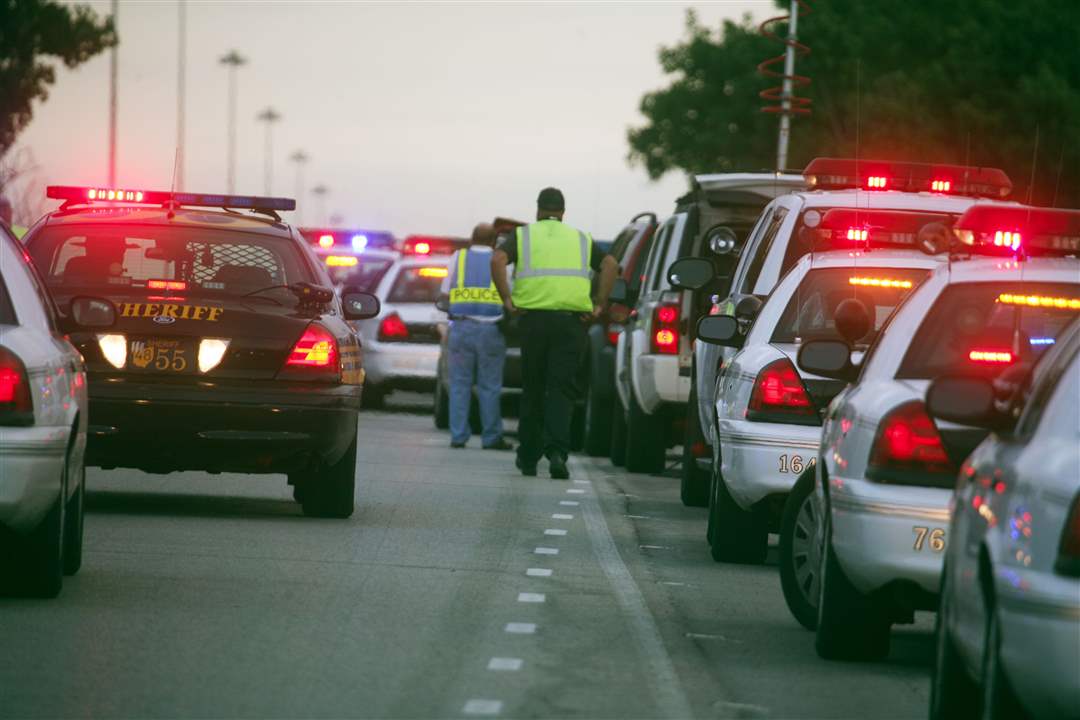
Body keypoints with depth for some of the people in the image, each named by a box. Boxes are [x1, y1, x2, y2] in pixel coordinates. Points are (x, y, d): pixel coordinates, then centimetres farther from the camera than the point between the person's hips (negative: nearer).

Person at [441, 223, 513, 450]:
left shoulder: (459, 257, 7)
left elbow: (445, 293, 7)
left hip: (461, 327, 1)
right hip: (491, 329, -1)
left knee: (460, 384, 5)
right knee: (489, 386, 2)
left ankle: (458, 436, 2)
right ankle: (492, 438, 3)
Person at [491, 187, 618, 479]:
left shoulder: (523, 235, 11)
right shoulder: (580, 239, 16)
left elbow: (497, 260, -8)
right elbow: (610, 264, 2)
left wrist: (507, 299, -4)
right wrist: (599, 305, 3)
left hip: (534, 317, 0)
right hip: (571, 320, 0)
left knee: (533, 390, 11)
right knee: (561, 390, -2)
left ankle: (528, 458, 17)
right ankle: (557, 452, -21)